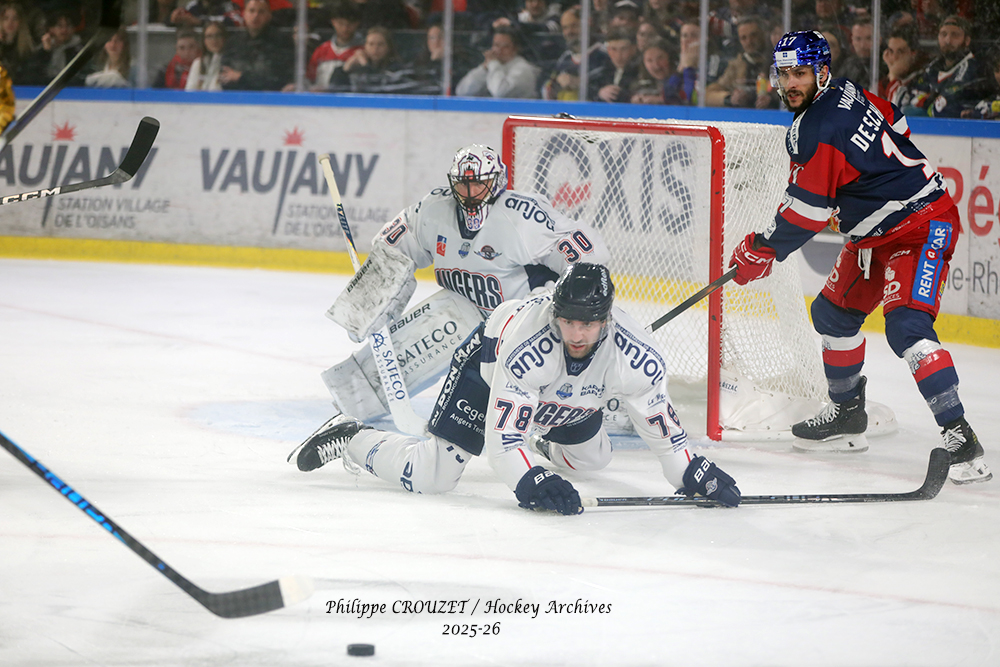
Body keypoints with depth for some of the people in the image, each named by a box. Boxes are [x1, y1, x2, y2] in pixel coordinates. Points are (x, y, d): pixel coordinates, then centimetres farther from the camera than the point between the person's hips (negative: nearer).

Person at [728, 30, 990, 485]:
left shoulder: (818, 133, -23)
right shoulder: (844, 92, 4)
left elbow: (805, 214, -18)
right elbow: (896, 127, 20)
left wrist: (761, 251, -4)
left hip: (921, 225, -11)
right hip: (875, 231, 11)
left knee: (907, 327, -25)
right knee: (834, 312, 18)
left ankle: (960, 440, -30)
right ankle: (848, 416, 33)